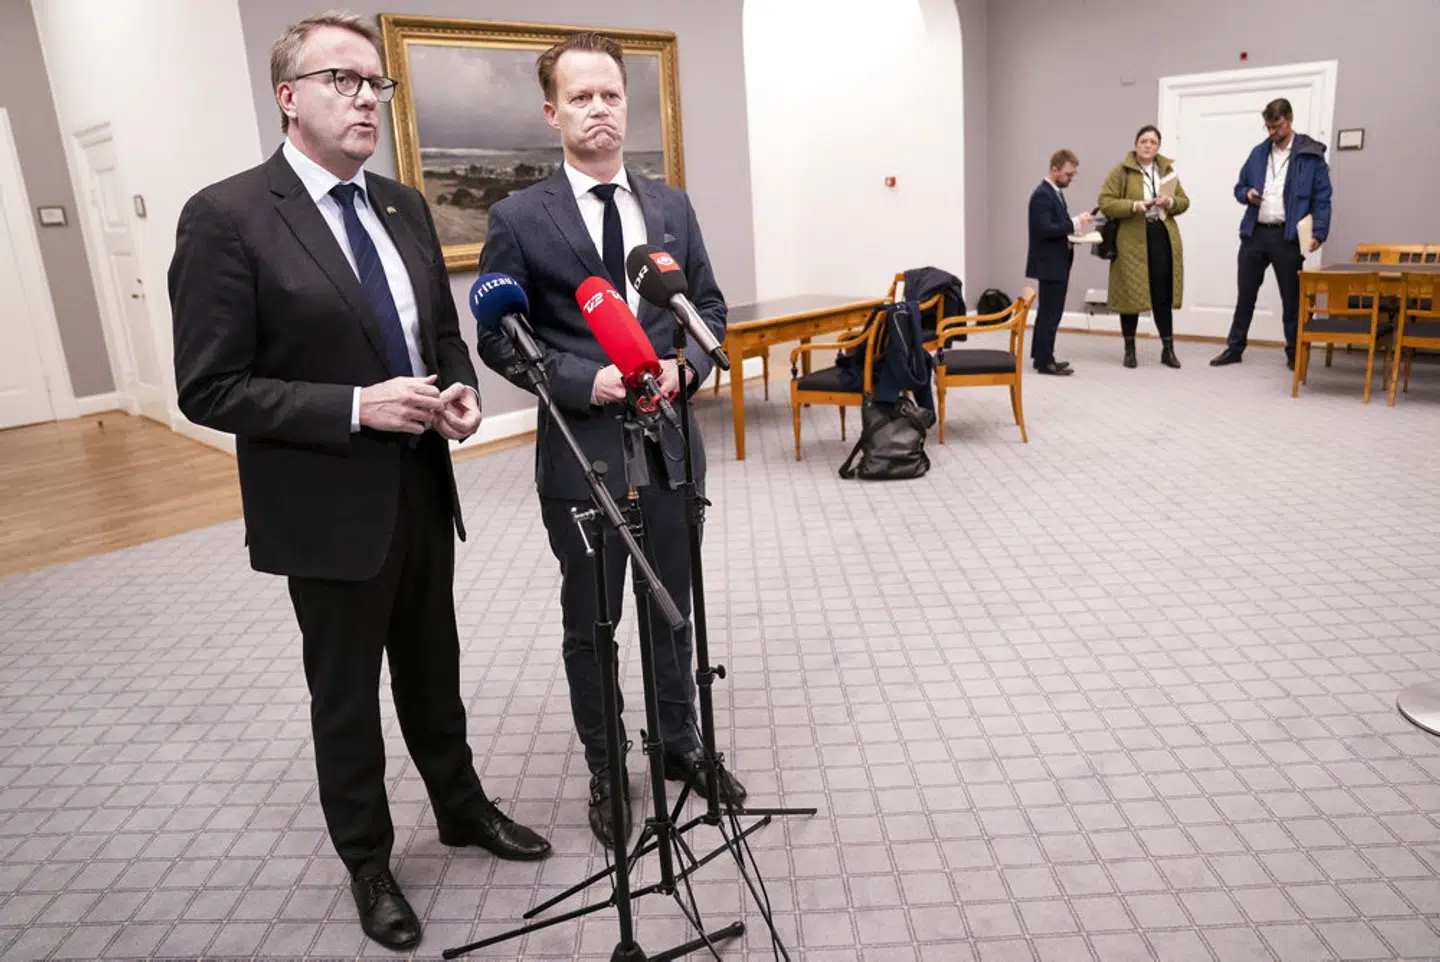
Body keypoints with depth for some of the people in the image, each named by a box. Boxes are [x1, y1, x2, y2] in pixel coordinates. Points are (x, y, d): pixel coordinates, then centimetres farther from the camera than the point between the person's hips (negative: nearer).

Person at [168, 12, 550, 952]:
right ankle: (368, 862, 35)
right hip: (328, 505, -5)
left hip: (423, 487, 6)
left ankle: (463, 808, 44)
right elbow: (208, 390, -15)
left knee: (434, 671, 21)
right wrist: (356, 407, -24)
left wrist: (462, 390, -7)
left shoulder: (406, 206, 6)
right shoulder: (226, 217, -14)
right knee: (346, 693, 13)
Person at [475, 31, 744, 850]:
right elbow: (500, 339, -5)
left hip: (670, 443, 4)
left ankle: (681, 744, 38)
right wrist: (585, 382, -19)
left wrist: (687, 366, -8)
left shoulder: (672, 206, 6)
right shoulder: (519, 219, -6)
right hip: (582, 453, -3)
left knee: (673, 611, 17)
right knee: (590, 625, 11)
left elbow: (710, 305, 11)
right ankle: (605, 771, 31)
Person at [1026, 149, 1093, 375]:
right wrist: (1075, 223, -24)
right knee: (1051, 312, -7)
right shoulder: (1042, 195, -16)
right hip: (1050, 264, -11)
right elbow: (1044, 229, -25)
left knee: (1048, 311, 15)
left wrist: (1074, 229, 3)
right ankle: (1045, 360, -3)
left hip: (1056, 263, 11)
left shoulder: (1055, 192, 15)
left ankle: (1041, 356, 22)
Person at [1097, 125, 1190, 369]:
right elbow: (1105, 202, -9)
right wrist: (1133, 206, -22)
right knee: (1131, 294, 2)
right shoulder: (1121, 171, -2)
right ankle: (1129, 350, 13)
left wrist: (1170, 202, -6)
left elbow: (1184, 201, 16)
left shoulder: (1168, 170, 13)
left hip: (1163, 237, 4)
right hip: (1132, 240, -4)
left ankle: (1168, 349, 11)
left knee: (1163, 296, 4)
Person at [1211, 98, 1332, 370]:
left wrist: (1319, 232, -14)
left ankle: (1294, 352, 16)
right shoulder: (1258, 152, 11)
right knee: (1245, 294, 8)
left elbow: (1322, 198, -4)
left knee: (1291, 297, 5)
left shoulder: (1311, 154, -2)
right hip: (1255, 234, 4)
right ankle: (1234, 347, 18)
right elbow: (1240, 186, 18)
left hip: (1288, 237, -4)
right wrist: (1247, 194, -6)